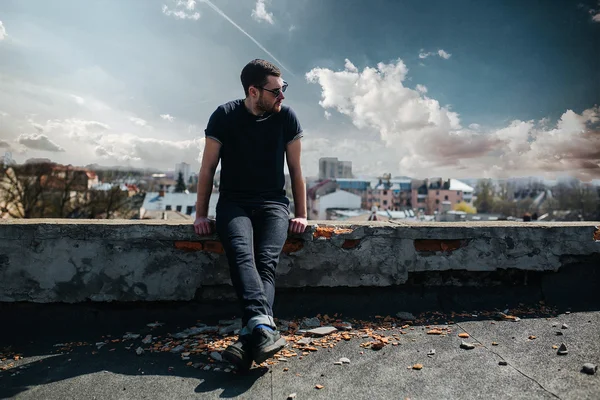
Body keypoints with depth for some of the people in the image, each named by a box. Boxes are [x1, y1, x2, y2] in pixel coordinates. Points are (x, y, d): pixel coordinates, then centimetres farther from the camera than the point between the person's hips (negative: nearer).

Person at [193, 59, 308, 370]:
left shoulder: (286, 117, 3)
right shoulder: (224, 116, -1)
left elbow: (295, 170, 8)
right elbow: (208, 169, 4)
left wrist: (301, 214, 4)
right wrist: (201, 214, 1)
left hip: (273, 203, 1)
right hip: (233, 202, 0)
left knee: (267, 261, -26)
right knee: (242, 255, -31)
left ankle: (249, 338, -37)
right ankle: (263, 326, -45)